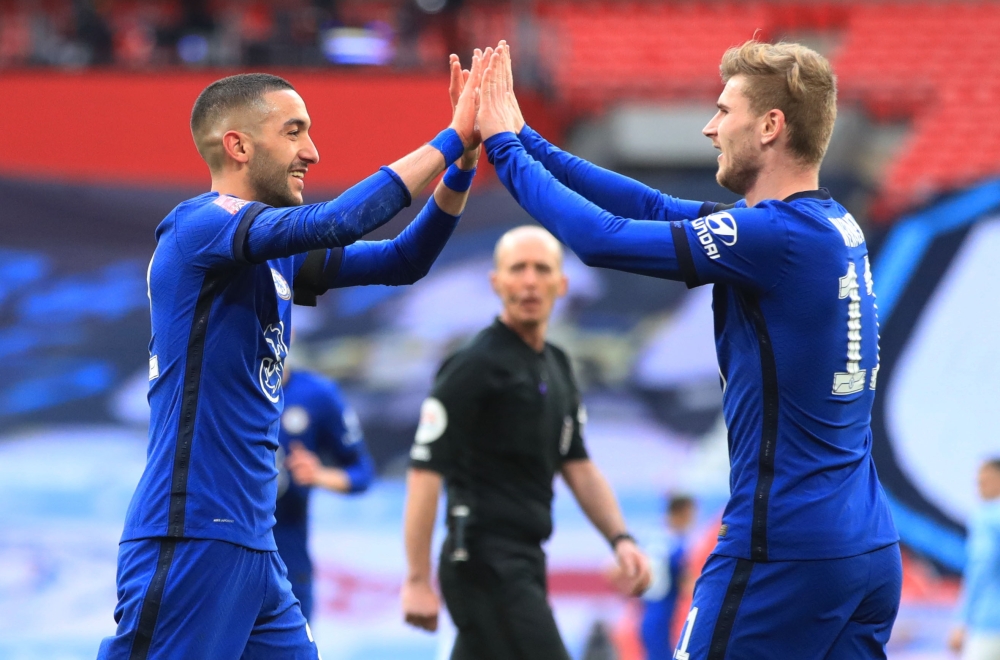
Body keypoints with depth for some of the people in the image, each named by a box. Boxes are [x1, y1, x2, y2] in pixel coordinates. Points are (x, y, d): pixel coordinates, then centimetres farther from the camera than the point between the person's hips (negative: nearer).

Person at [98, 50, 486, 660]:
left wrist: (461, 166, 5)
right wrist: (452, 139, -15)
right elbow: (340, 221, -22)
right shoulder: (200, 224, -10)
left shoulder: (275, 259, 17)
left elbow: (403, 261, 19)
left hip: (253, 547, 9)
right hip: (191, 540, -9)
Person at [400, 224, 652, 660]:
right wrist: (417, 580, -17)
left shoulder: (556, 367, 16)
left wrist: (620, 539, 6)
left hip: (524, 563, 8)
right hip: (485, 563, -8)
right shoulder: (475, 366, -10)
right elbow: (425, 472, -14)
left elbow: (578, 467, 21)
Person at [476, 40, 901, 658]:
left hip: (786, 552, -9)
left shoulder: (779, 235, -16)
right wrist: (525, 140, 15)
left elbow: (603, 238, -14)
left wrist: (506, 146, -1)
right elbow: (655, 209, 16)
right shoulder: (834, 226, 12)